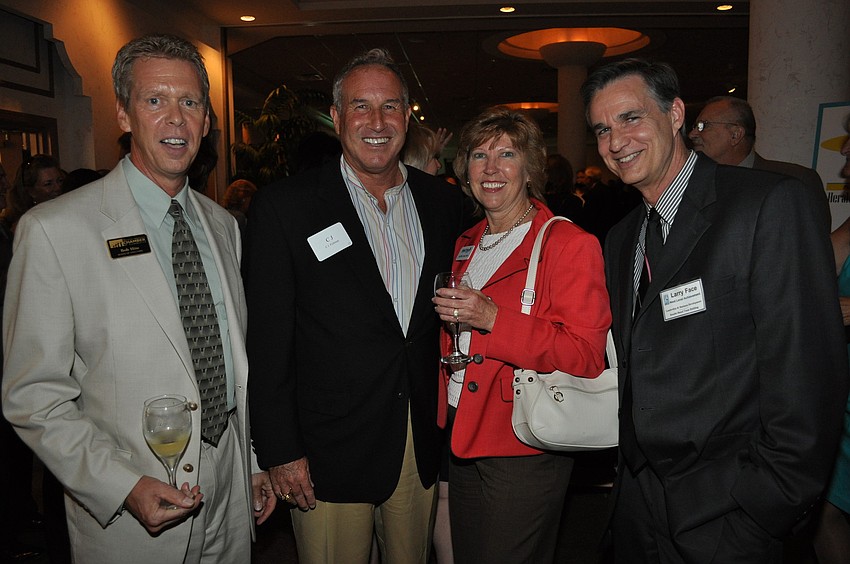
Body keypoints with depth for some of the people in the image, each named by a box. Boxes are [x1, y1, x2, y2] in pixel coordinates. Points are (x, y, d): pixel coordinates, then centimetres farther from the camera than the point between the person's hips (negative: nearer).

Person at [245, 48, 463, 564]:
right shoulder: (284, 207, -10)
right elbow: (269, 341, -10)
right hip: (330, 453, -4)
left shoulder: (442, 202, 3)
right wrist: (281, 452, -10)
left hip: (424, 444, 4)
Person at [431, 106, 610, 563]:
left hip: (523, 453, -7)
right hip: (461, 439, 7)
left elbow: (587, 356, -20)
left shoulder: (567, 243, -12)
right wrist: (448, 315, 5)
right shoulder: (466, 244, 11)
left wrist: (493, 319, -26)